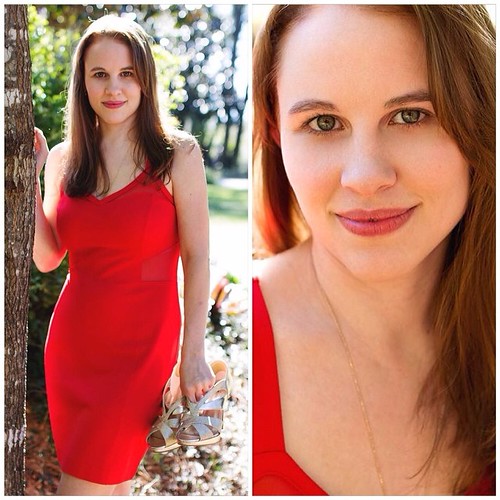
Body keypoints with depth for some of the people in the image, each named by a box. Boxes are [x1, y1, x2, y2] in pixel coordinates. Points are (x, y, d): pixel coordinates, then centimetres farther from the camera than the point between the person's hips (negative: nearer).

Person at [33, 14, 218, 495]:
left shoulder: (177, 154, -6)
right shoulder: (64, 158, 6)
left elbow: (196, 257, -6)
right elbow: (47, 258, 4)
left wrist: (193, 354, -9)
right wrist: (29, 177, -5)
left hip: (140, 347, -4)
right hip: (72, 343, 4)